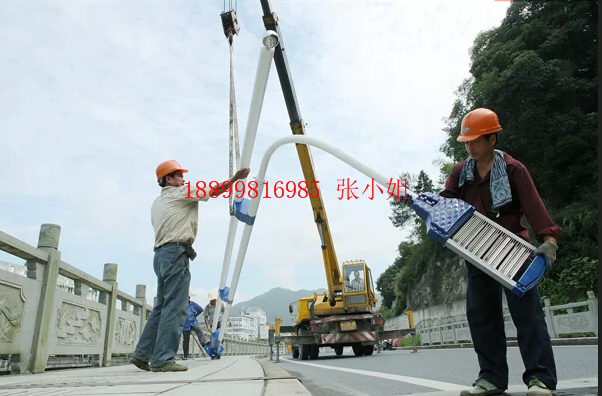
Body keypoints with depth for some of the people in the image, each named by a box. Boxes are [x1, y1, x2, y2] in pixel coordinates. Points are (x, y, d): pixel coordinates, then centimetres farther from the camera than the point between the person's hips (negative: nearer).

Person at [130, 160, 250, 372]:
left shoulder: (157, 203, 25)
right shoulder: (181, 193, 0)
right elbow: (214, 191, -1)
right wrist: (236, 178, 7)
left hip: (161, 254, 9)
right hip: (176, 252, -9)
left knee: (162, 307, 11)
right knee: (174, 308, -11)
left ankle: (142, 354, 12)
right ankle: (163, 359, -12)